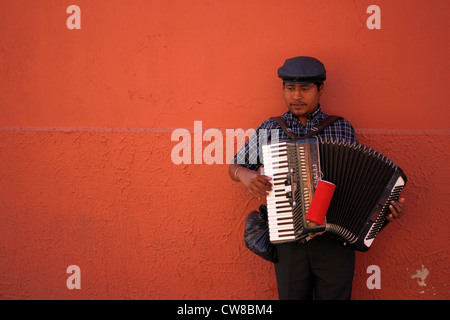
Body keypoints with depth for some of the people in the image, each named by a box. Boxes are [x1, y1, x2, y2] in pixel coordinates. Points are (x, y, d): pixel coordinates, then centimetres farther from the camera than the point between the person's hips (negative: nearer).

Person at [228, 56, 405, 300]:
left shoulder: (343, 129, 6)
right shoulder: (268, 130, 5)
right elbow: (234, 167, 15)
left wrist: (387, 205, -4)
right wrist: (245, 174, -8)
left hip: (335, 241, 0)